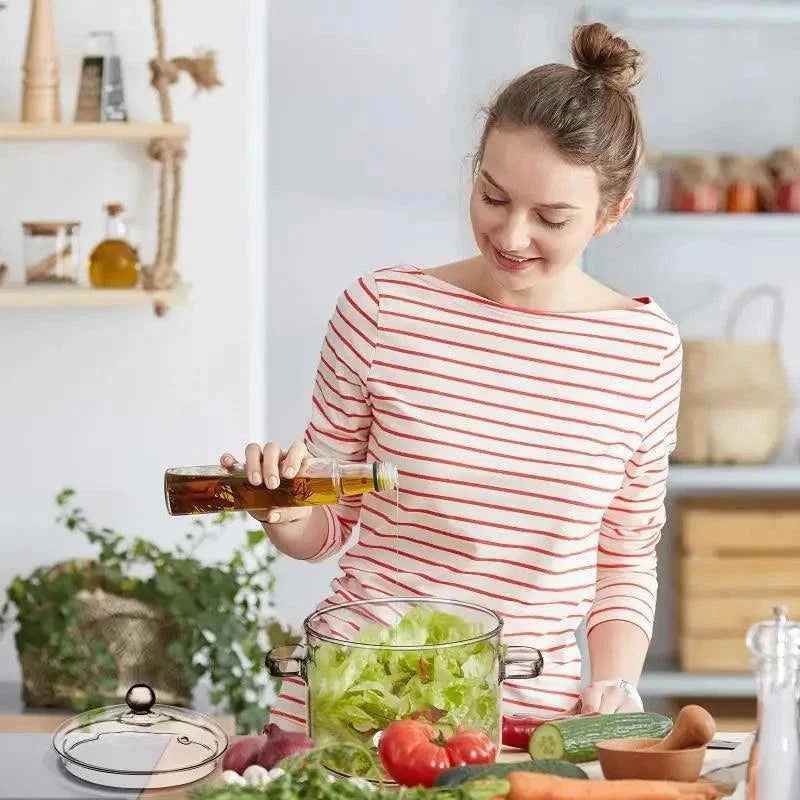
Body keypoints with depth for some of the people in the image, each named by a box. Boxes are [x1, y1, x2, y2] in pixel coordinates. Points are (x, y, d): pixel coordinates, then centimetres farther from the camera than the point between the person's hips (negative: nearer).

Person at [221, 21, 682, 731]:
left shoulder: (647, 347, 2)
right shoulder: (382, 308, -2)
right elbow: (329, 528, 9)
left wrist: (613, 686, -2)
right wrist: (287, 512, -12)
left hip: (532, 706, 1)